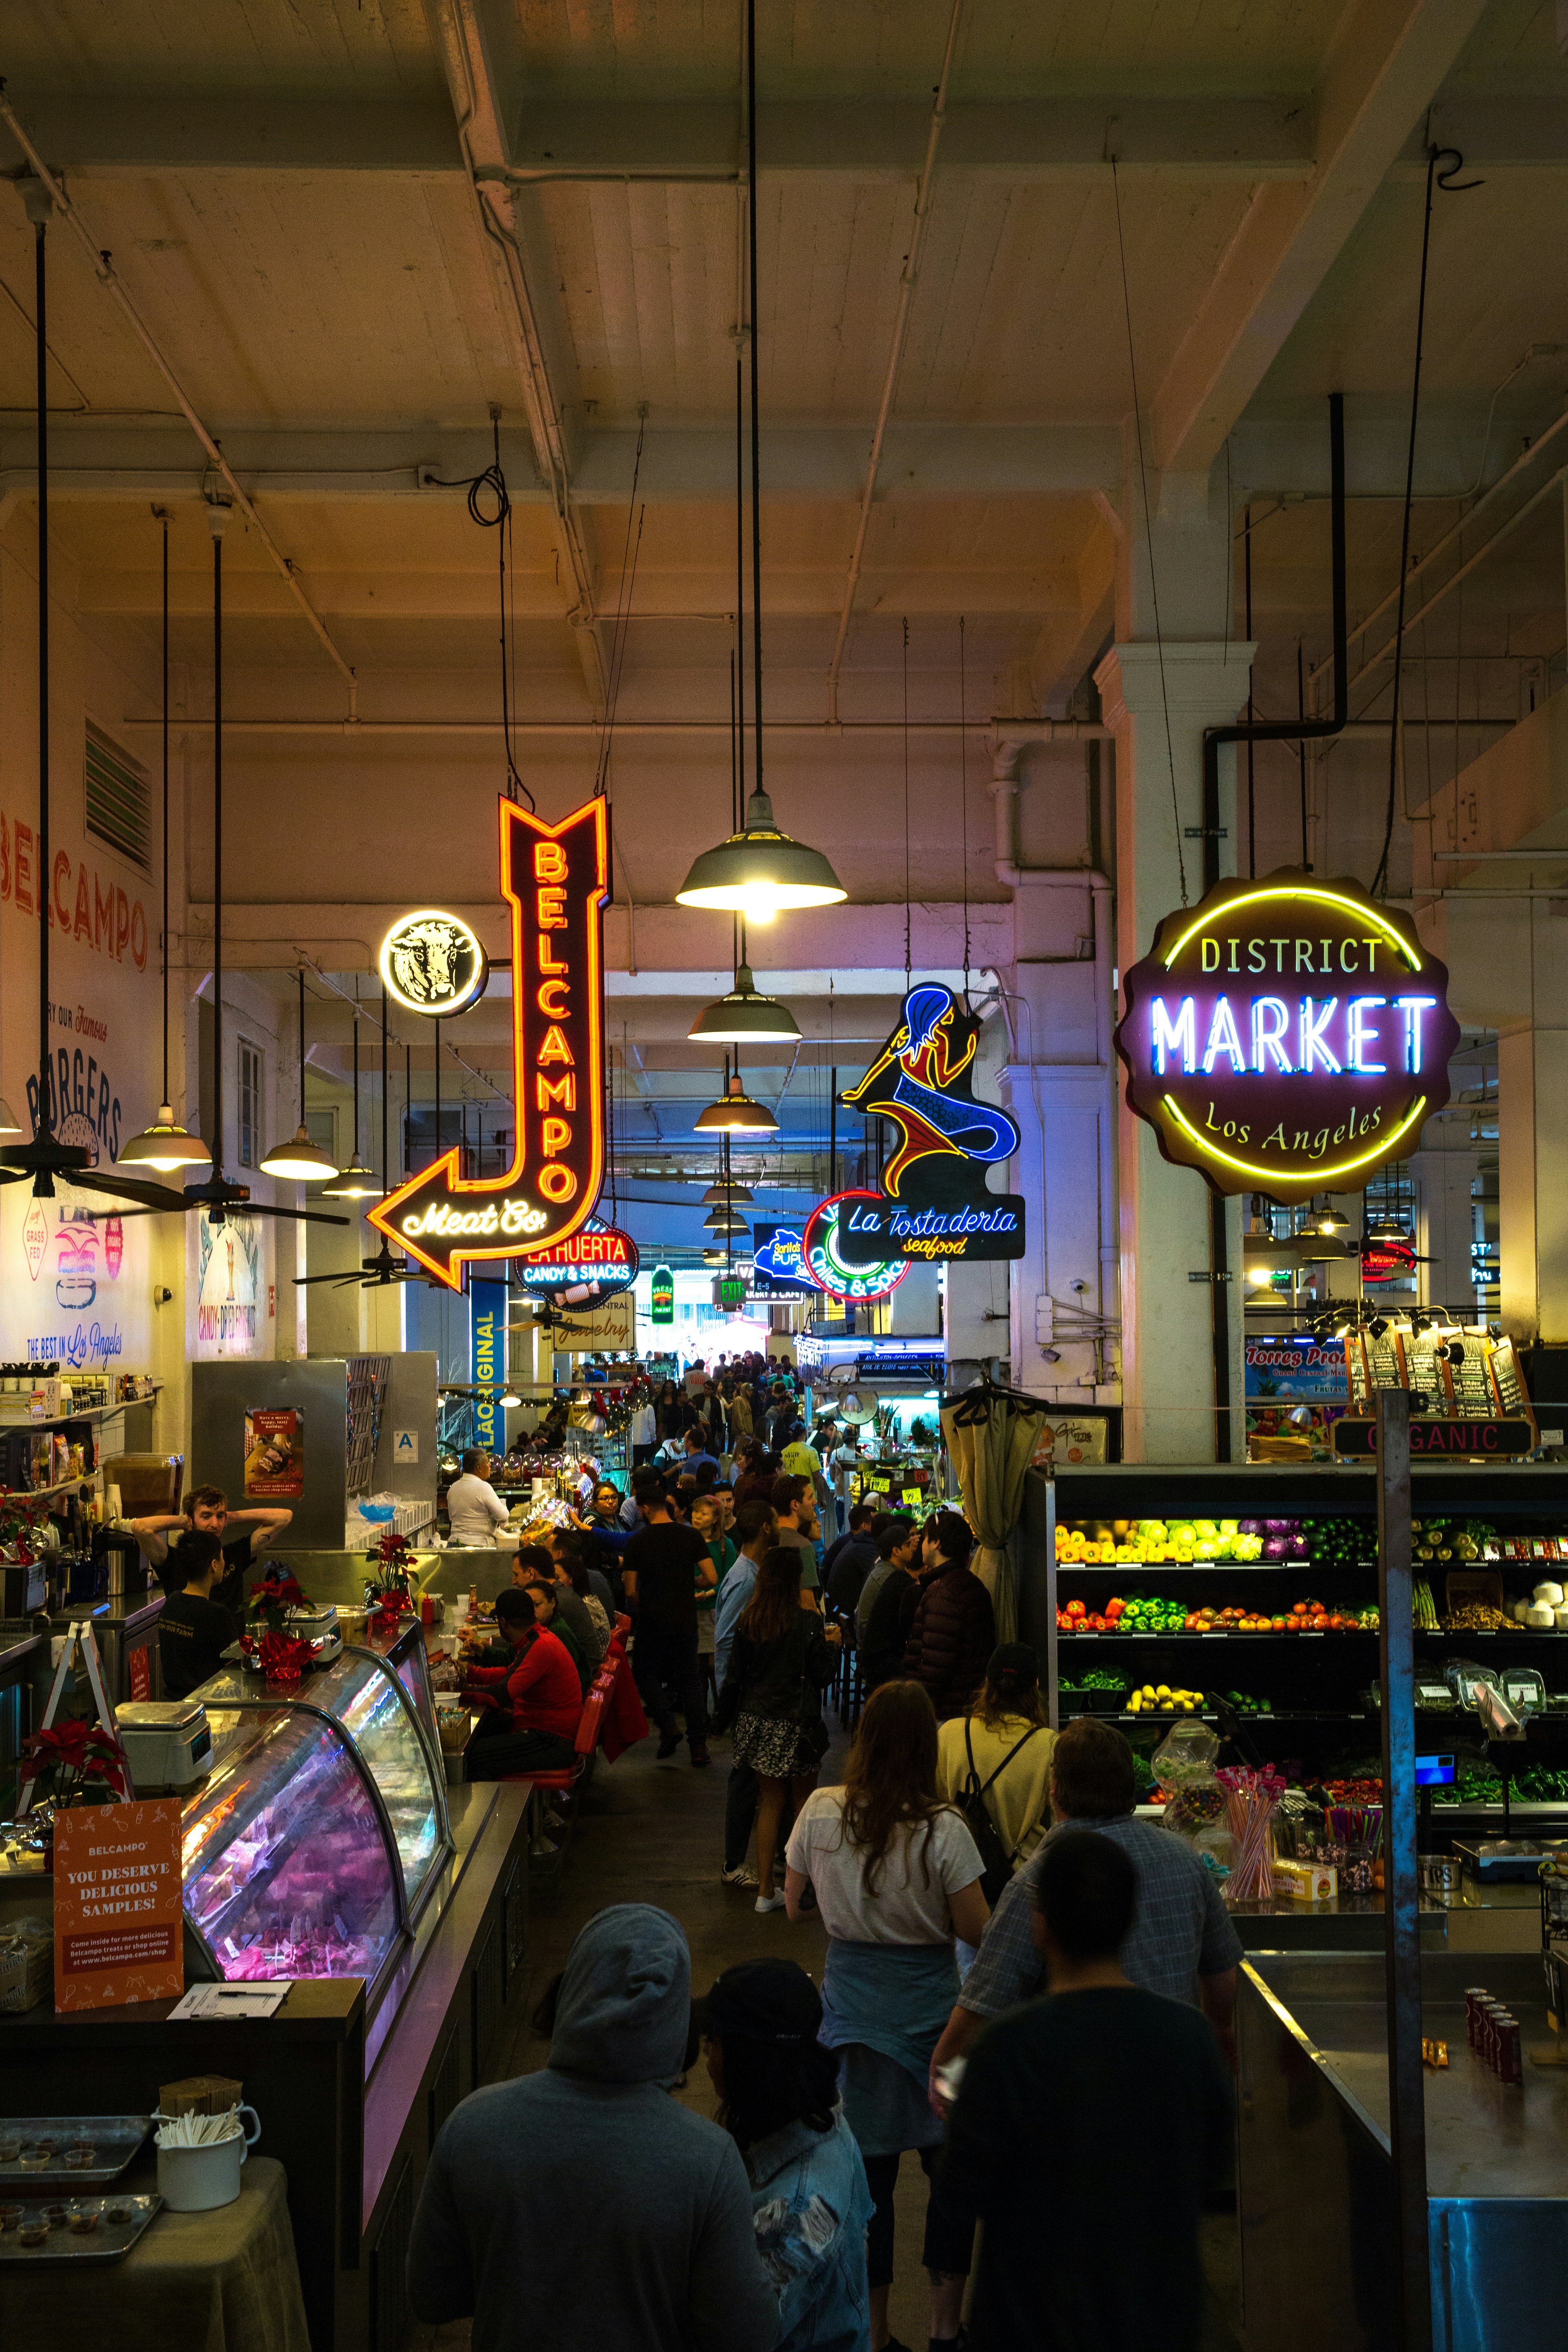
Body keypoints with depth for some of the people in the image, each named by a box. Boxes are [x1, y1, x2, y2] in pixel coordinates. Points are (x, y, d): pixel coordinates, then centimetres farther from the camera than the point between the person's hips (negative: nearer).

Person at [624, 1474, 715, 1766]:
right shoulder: (691, 1536, -4)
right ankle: (698, 1744, 6)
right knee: (690, 1678, 13)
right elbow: (712, 1578, -6)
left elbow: (631, 1591, -7)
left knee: (645, 1672, 17)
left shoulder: (638, 1541, -9)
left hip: (652, 1620, -2)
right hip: (685, 1618, 2)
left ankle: (668, 1726, -2)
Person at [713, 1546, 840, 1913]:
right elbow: (823, 1676, -8)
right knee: (805, 1801, 12)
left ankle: (765, 1890, 17)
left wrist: (723, 1717, 15)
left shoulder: (749, 1620, -2)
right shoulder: (807, 1621, -14)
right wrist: (830, 1645, 9)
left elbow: (734, 1675, 3)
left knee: (770, 1802, 13)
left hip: (756, 1722, 4)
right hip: (795, 1725, -4)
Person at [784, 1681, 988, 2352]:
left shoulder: (821, 1814, -11)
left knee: (869, 2168, 12)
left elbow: (793, 1902, 4)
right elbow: (976, 1931, -12)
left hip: (851, 2000, 2)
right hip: (928, 2003, -2)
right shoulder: (943, 1831, -20)